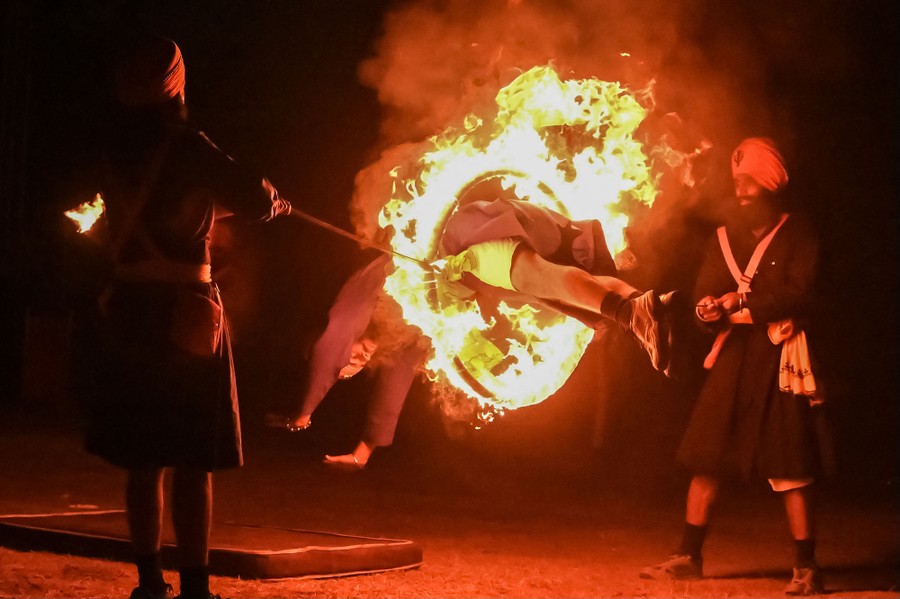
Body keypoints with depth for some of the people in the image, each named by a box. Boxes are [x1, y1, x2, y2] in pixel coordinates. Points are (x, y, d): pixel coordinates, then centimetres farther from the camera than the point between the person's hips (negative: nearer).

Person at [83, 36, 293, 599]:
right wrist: (275, 200, 11)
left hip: (131, 307, 6)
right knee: (194, 462, -1)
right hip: (184, 309, -6)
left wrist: (219, 200, 34)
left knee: (143, 457, 11)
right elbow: (255, 201, -12)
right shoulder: (186, 146, -11)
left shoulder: (119, 152, 9)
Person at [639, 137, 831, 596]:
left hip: (780, 362, -5)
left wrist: (736, 304, -9)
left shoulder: (797, 235, 1)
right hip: (732, 358, 5)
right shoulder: (724, 237, 14)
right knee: (705, 458, 4)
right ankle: (689, 557, 12)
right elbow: (703, 300, 7)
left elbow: (799, 295, -11)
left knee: (790, 468, -5)